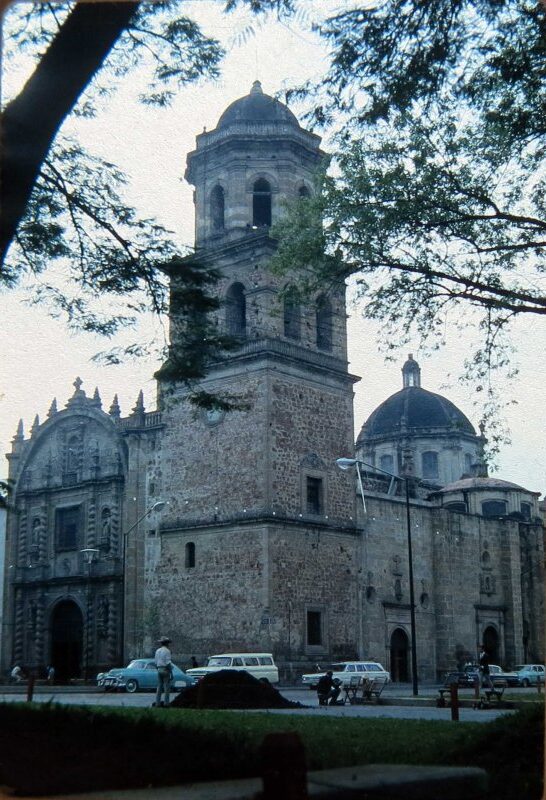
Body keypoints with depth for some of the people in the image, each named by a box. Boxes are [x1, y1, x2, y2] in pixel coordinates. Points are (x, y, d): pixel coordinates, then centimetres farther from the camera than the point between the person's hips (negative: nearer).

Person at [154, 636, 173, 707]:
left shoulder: (157, 651, 11)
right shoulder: (167, 651, -11)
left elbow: (156, 663, 15)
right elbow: (168, 663, -16)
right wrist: (171, 673, -12)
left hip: (159, 670, 7)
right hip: (166, 670, -7)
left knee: (159, 687, 10)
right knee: (167, 688, -3)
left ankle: (157, 702, 8)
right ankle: (166, 703, -5)